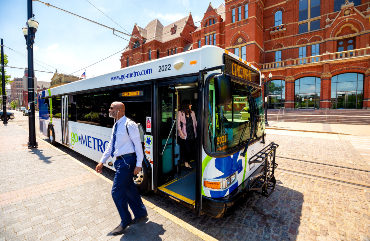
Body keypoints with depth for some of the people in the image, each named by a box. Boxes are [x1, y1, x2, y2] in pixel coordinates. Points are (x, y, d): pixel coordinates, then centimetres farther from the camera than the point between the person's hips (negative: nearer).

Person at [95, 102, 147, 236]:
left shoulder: (129, 125, -17)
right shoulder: (116, 126, 11)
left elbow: (138, 144, -16)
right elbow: (111, 145, 16)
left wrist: (138, 164, -17)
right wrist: (102, 162, 15)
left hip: (127, 161, -9)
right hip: (120, 161, 9)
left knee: (117, 192, -1)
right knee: (129, 189, 18)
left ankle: (125, 222, 23)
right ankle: (141, 213, 39)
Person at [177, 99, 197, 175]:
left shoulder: (192, 113, 12)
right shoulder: (180, 113, -2)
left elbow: (195, 123, 15)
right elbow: (178, 124, -6)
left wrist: (196, 131, 6)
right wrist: (181, 133, -14)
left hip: (192, 135, 5)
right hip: (184, 135, -5)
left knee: (190, 149, 10)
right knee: (187, 149, -10)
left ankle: (187, 163, 27)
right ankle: (186, 162, 13)